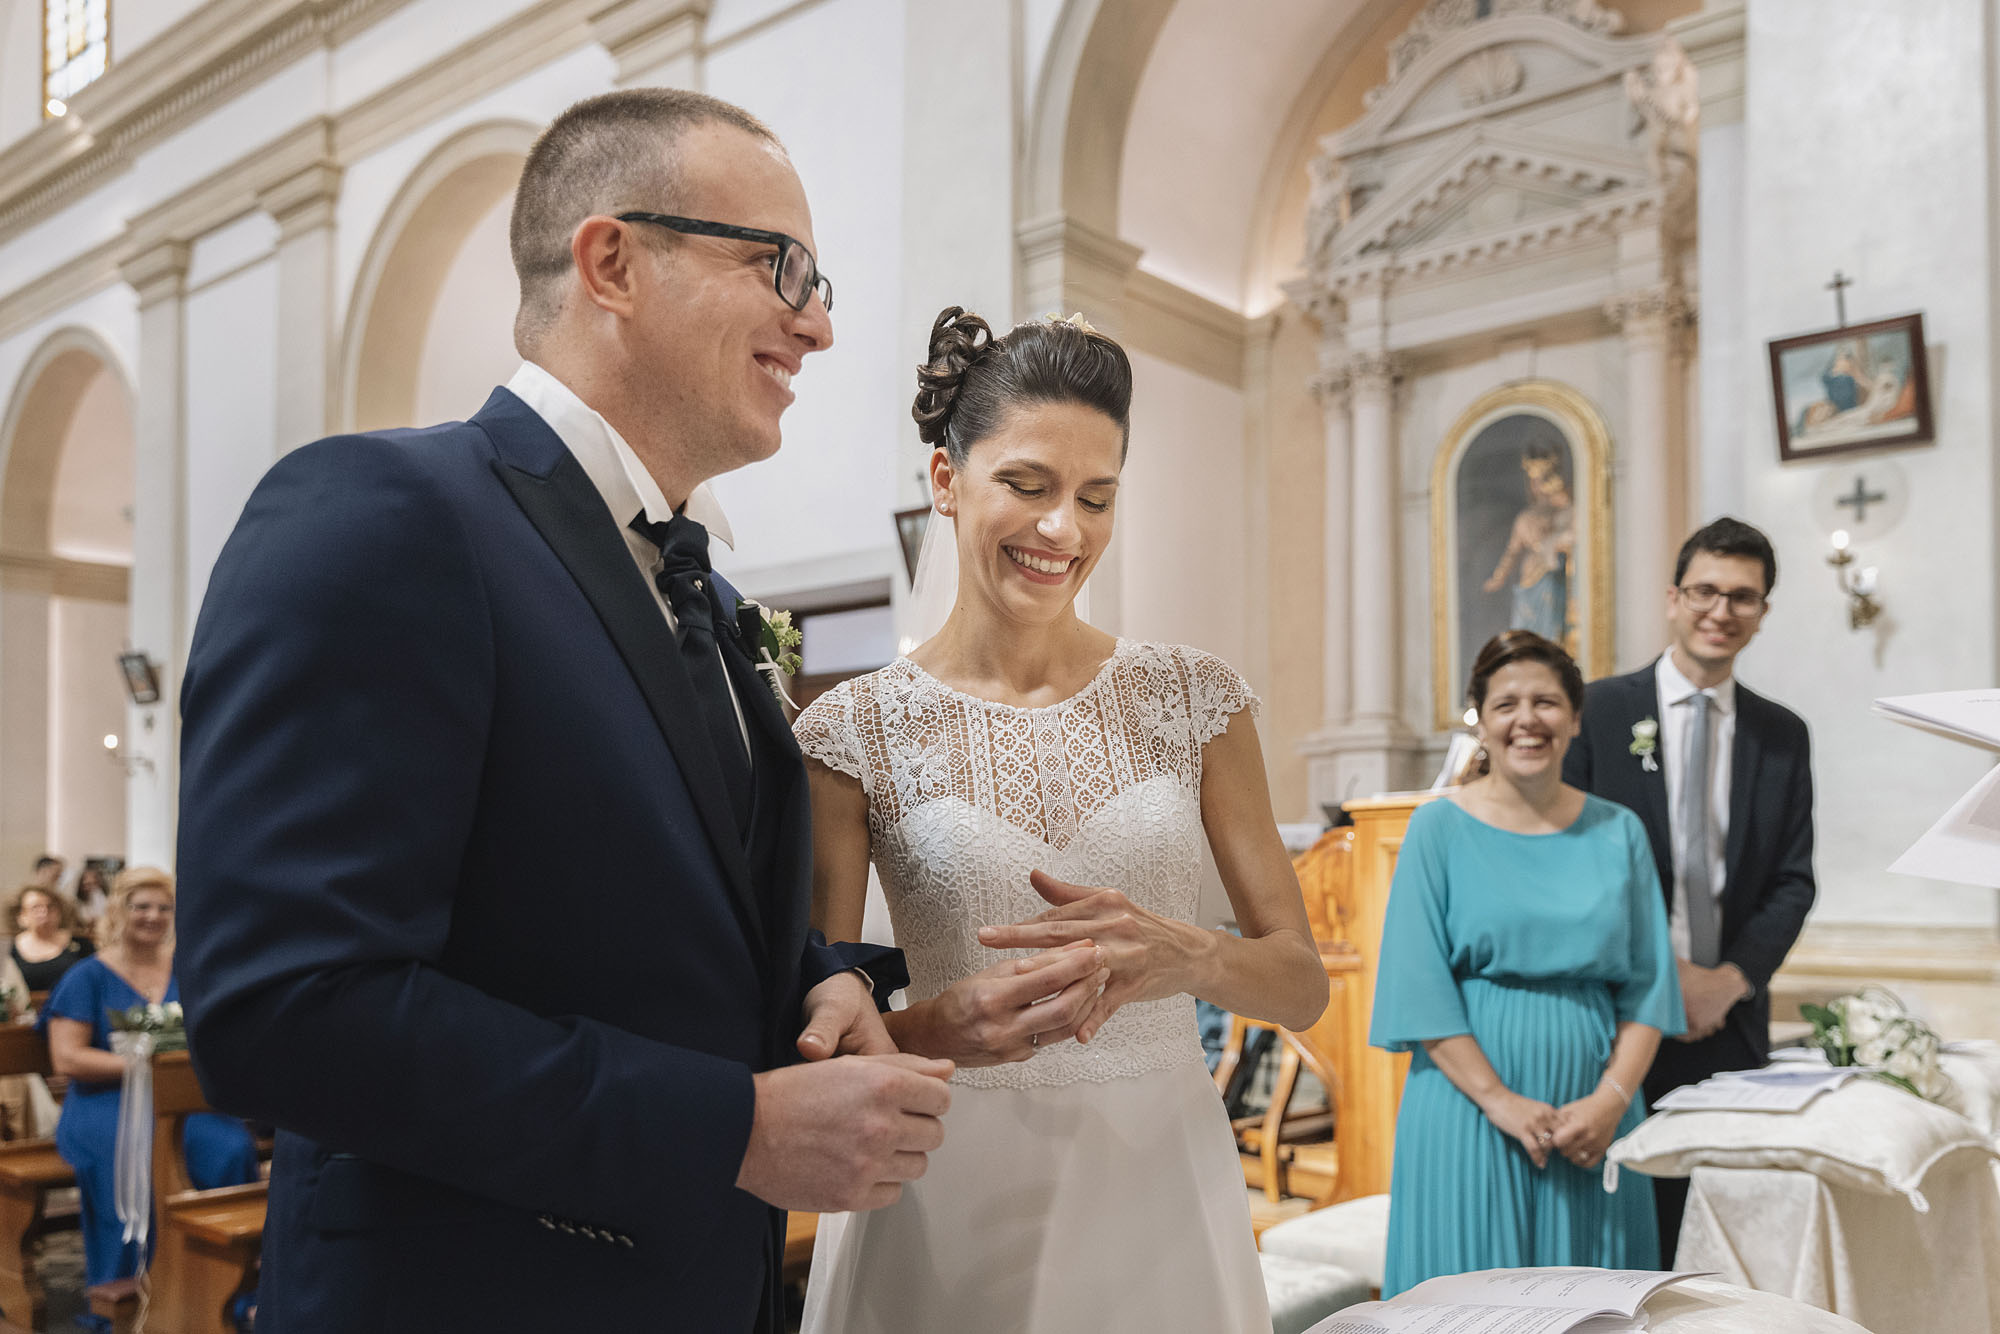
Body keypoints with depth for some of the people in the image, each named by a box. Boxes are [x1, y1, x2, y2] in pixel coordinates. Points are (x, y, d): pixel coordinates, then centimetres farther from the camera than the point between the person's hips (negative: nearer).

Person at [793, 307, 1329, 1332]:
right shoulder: (854, 731, -6)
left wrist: (1183, 956, -22)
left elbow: (1303, 985, 0)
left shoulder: (1194, 700, -1)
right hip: (952, 1209, -1)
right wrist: (943, 1026, -27)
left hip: (1163, 1193, 2)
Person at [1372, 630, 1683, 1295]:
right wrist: (1500, 1101, -14)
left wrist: (1612, 1099, -9)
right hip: (1471, 1110, -3)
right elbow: (1419, 987, -7)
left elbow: (1648, 983, 4)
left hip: (1595, 1120, 3)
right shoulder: (1439, 828, -2)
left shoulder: (1618, 832, 7)